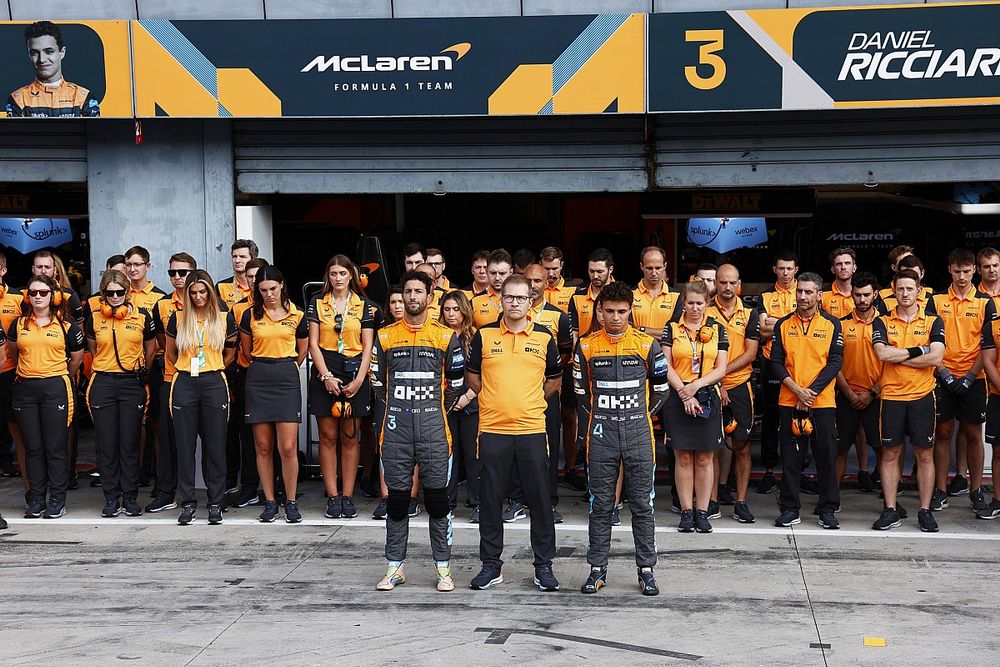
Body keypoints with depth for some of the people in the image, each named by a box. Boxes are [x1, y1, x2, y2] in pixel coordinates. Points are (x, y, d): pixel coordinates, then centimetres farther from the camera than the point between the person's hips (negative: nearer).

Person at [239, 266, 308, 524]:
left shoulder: (296, 316, 4)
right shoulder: (250, 315, 5)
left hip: (287, 379, -1)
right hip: (258, 380, 1)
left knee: (288, 447, -7)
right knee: (263, 447, 4)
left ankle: (291, 502, 6)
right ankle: (270, 502, 13)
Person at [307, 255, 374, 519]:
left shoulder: (363, 305, 8)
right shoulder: (317, 303, 7)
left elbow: (367, 346, 4)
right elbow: (313, 344, 2)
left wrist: (359, 379, -7)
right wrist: (326, 376, -8)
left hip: (354, 373, 0)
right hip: (325, 373, 0)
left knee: (350, 438, 2)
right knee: (328, 436, 0)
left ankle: (348, 496, 6)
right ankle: (332, 496, 4)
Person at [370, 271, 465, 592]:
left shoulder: (446, 336, 3)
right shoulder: (386, 336, 7)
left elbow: (456, 383, 11)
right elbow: (378, 383, 14)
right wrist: (398, 412, 12)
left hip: (433, 430, -1)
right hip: (395, 430, 1)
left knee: (437, 497, 1)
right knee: (397, 498, 6)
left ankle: (443, 568, 9)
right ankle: (394, 567, 15)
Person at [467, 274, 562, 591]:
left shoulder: (544, 337, 5)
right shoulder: (484, 335, 4)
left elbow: (555, 378, 17)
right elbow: (471, 374, 15)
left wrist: (532, 401, 9)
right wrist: (491, 399, 7)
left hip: (532, 429, 0)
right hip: (492, 430, 0)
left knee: (539, 500, 3)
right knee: (490, 500, 5)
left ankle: (543, 565, 14)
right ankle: (491, 564, 17)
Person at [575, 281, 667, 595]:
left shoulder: (647, 344, 0)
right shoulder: (587, 346, 2)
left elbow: (661, 388, 10)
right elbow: (581, 390, 13)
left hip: (638, 432, 0)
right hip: (601, 434, 1)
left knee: (642, 504, 4)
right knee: (601, 505, 6)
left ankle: (646, 569, 13)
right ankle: (598, 569, 15)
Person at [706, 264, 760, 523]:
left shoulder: (749, 314, 5)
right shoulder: (705, 312, 1)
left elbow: (750, 353, -1)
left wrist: (723, 370, -13)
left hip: (740, 387, 1)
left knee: (742, 446, 1)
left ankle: (741, 502, 9)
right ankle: (712, 501, 12)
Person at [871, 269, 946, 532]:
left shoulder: (933, 322, 4)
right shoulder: (882, 322, 5)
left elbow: (936, 357, -11)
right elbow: (882, 353, -12)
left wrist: (897, 357, -10)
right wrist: (918, 351, -10)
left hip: (923, 396, 0)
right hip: (891, 396, 1)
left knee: (925, 455, 4)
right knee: (890, 454, 5)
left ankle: (925, 511, 12)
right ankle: (891, 510, 12)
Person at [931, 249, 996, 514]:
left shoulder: (985, 303, 3)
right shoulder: (937, 300, 4)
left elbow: (987, 345, 0)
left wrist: (970, 377, -9)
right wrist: (944, 373, -8)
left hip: (973, 378, 0)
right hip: (944, 377, 0)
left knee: (973, 434, 3)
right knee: (943, 432, 3)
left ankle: (976, 490, 13)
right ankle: (941, 491, 8)